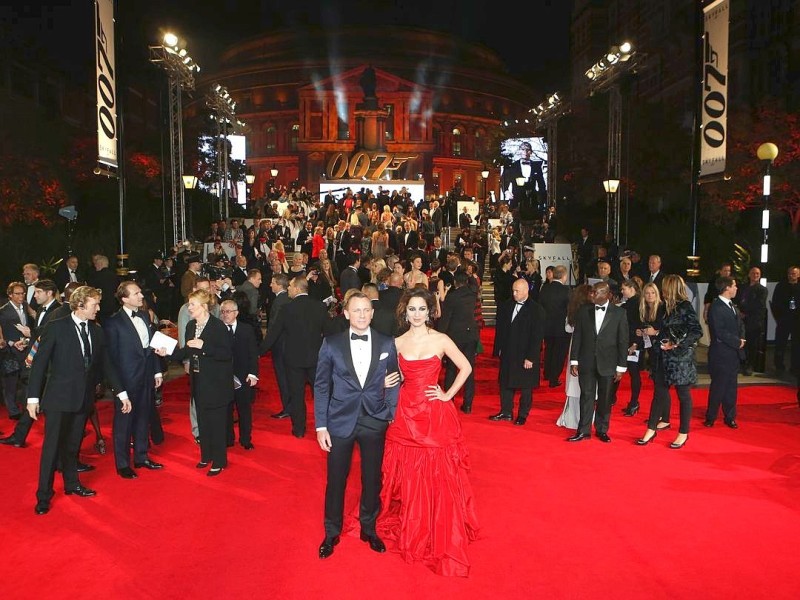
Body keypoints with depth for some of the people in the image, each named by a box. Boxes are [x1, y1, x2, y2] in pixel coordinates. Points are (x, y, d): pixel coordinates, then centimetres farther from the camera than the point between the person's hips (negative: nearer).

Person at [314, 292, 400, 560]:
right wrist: (320, 426, -5)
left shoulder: (387, 344, -2)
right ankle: (331, 533, 33)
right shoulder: (332, 344, -5)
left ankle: (369, 529, 37)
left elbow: (393, 382, 6)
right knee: (335, 480, 11)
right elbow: (321, 386, -2)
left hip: (375, 423, 1)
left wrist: (392, 416, -2)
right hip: (340, 422, -1)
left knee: (372, 479, 14)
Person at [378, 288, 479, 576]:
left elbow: (465, 367, 5)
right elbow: (390, 376, 16)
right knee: (409, 478, 9)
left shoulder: (441, 340, -3)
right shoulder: (397, 343, 4)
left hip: (436, 417, -2)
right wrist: (386, 384, -4)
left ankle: (443, 540, 21)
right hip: (406, 415, 2)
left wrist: (448, 395, -2)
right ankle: (411, 533, 29)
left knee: (439, 478, 3)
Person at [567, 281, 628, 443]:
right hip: (586, 363, 1)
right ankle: (583, 431, 12)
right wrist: (574, 361, 1)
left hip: (607, 364, -1)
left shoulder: (619, 313, -3)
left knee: (605, 399, 9)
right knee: (586, 396, 4)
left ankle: (602, 430, 23)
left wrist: (621, 367, -4)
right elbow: (577, 337, 5)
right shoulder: (584, 312, 3)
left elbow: (623, 341, -2)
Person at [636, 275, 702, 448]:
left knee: (683, 395, 5)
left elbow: (697, 331, -18)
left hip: (681, 358, -7)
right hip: (665, 357, 7)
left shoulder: (685, 307, -12)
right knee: (659, 392, 9)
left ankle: (683, 434, 17)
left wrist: (677, 344, -21)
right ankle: (651, 430, 15)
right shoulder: (669, 307, 9)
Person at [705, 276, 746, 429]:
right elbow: (720, 332, -20)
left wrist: (741, 339, -2)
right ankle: (710, 417, 15)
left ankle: (730, 417, 25)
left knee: (731, 387, 14)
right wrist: (737, 342, -13)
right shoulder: (716, 308, -15)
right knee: (718, 387, 2)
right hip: (720, 354, -8)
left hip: (734, 353, 8)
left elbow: (740, 325, 17)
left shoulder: (732, 306, 13)